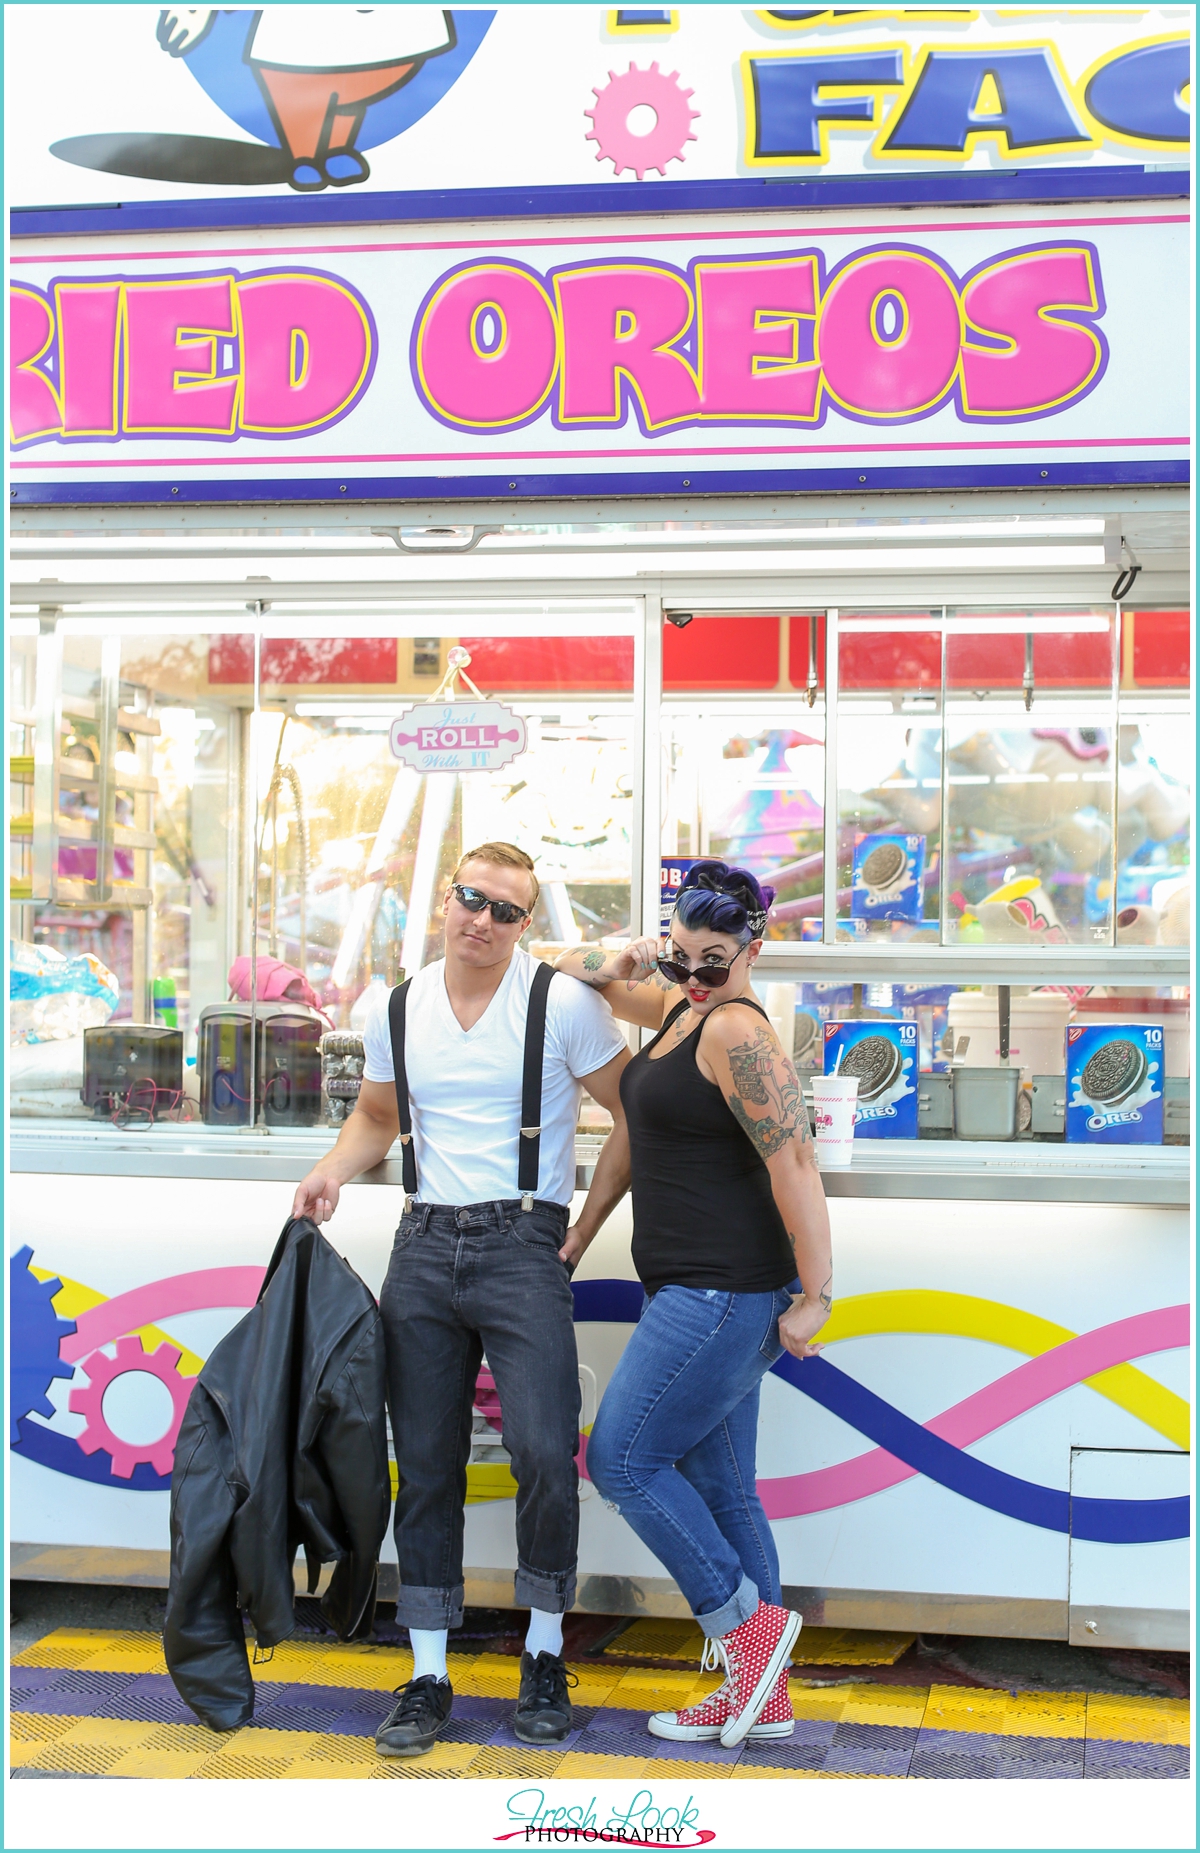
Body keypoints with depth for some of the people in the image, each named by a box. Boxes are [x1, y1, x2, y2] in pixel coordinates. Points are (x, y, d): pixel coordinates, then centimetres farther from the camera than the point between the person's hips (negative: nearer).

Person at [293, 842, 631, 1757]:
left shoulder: (565, 1004, -5)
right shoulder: (397, 1012, 9)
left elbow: (637, 1116, -1)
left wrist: (583, 1234, -3)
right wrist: (338, 1166, 4)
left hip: (522, 1246, -4)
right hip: (424, 1245, 4)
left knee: (545, 1456, -14)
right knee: (425, 1464, 6)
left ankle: (545, 1656, 8)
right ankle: (428, 1677, 15)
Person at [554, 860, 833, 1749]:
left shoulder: (736, 1031, -16)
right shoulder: (679, 1006, 13)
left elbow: (794, 1165, -22)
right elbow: (572, 970, 25)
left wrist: (816, 1297, -21)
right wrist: (617, 964, 2)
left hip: (721, 1294, -10)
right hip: (699, 1293, 10)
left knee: (622, 1459, -5)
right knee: (717, 1484, 12)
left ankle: (748, 1624, 5)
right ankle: (762, 1697, 19)